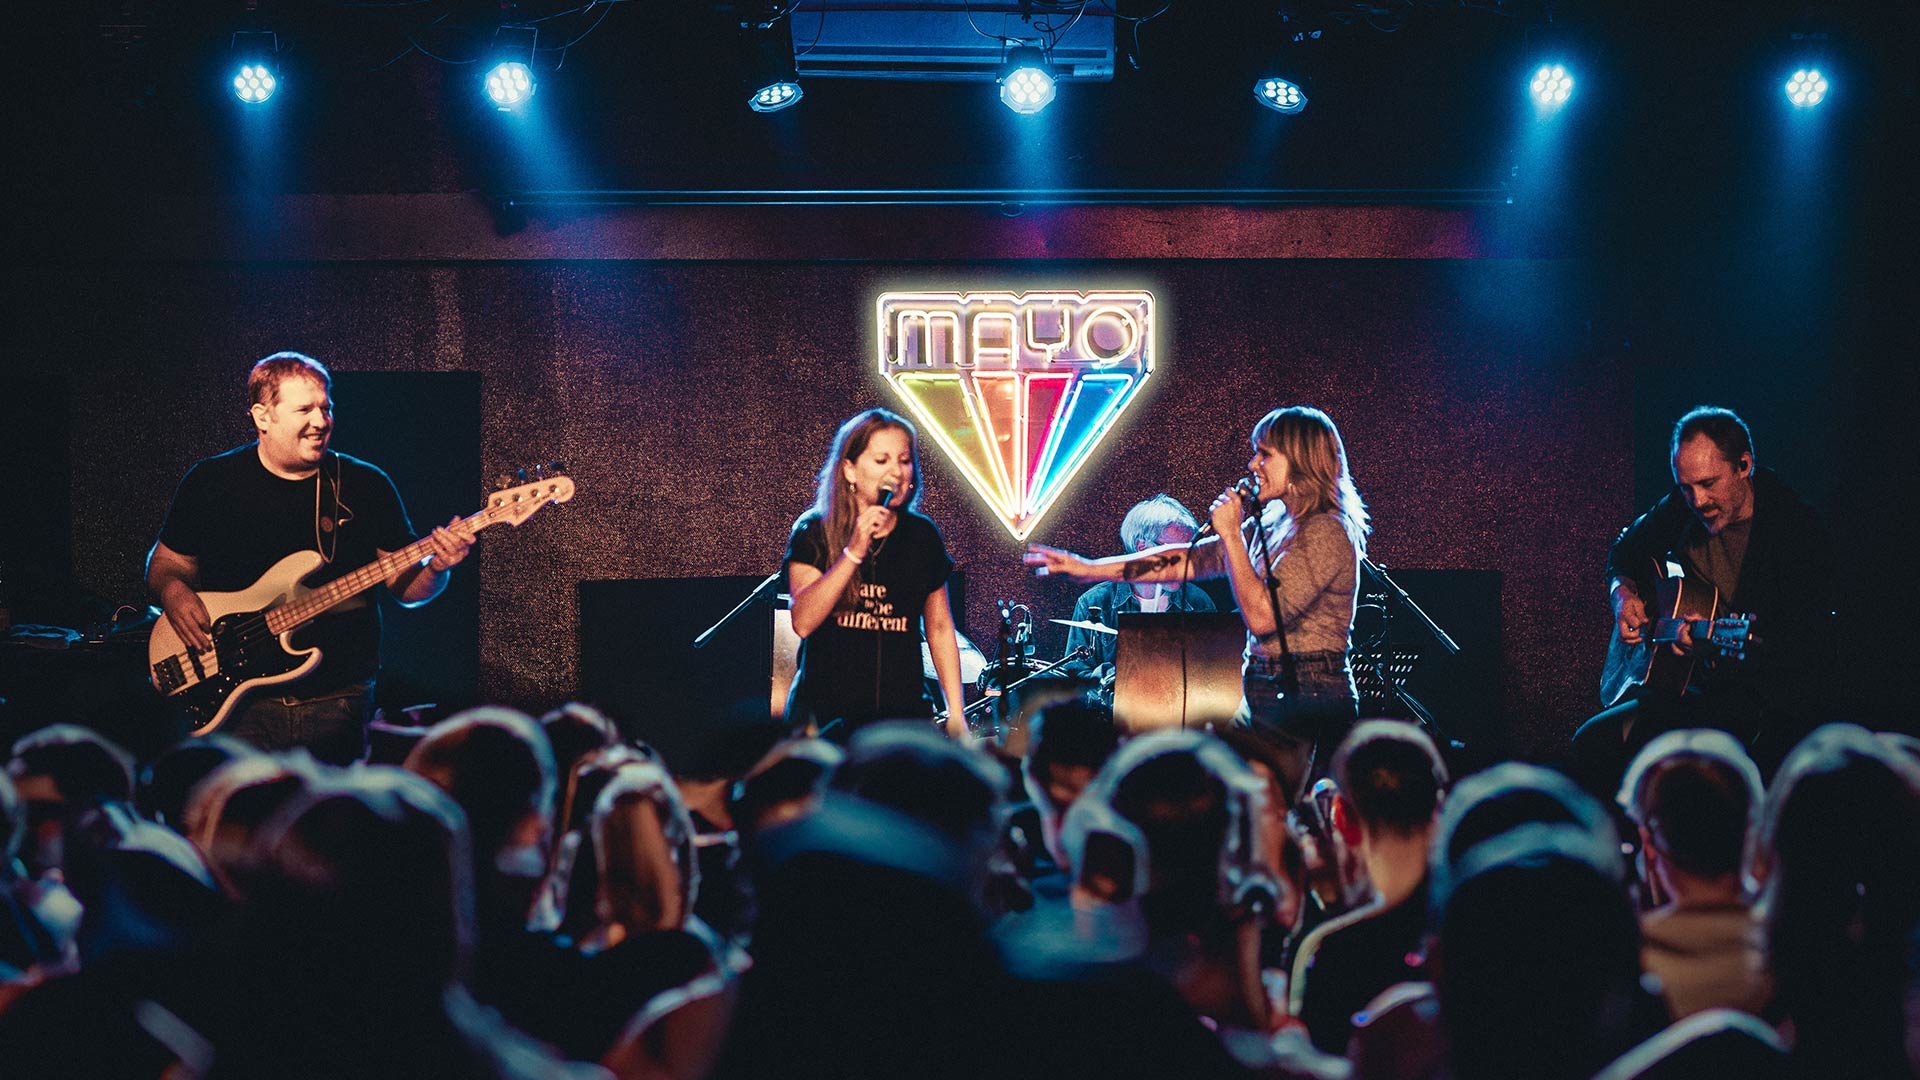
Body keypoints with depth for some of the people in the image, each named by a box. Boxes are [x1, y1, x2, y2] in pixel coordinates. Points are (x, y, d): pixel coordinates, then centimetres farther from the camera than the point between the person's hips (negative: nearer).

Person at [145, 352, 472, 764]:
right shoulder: (211, 482, 4)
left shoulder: (367, 486, 6)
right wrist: (173, 591, -8)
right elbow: (166, 561, 15)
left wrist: (436, 568, -14)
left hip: (338, 703, 1)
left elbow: (407, 587, 8)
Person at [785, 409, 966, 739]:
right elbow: (803, 622, -16)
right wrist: (854, 552, -23)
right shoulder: (814, 532, -2)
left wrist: (955, 715, 8)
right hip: (826, 715, -2)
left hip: (903, 711, 2)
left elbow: (940, 628, 14)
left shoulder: (922, 536, 7)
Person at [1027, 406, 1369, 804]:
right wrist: (1090, 568, 13)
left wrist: (1231, 536, -15)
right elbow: (1190, 560, 15)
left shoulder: (1326, 533, -15)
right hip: (1264, 695, 9)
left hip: (1306, 702, -9)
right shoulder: (1271, 526, 13)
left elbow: (1262, 616, -21)